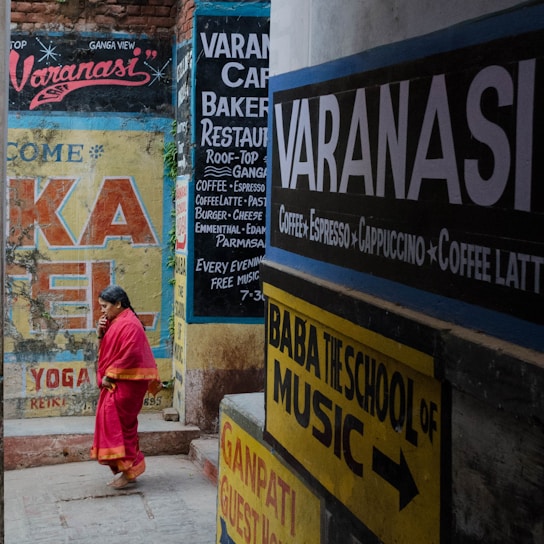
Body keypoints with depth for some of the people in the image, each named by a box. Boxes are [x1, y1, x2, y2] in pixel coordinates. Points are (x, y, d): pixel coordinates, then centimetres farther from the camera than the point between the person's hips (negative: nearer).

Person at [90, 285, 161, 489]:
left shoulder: (129, 325, -18)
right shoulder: (115, 322, 13)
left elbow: (129, 355, -23)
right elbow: (107, 349, 19)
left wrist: (109, 376, -17)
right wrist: (100, 333, 1)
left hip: (125, 383, -10)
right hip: (115, 383, 10)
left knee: (119, 424, -6)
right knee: (114, 423, 12)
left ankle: (129, 468, 2)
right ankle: (126, 467, 18)